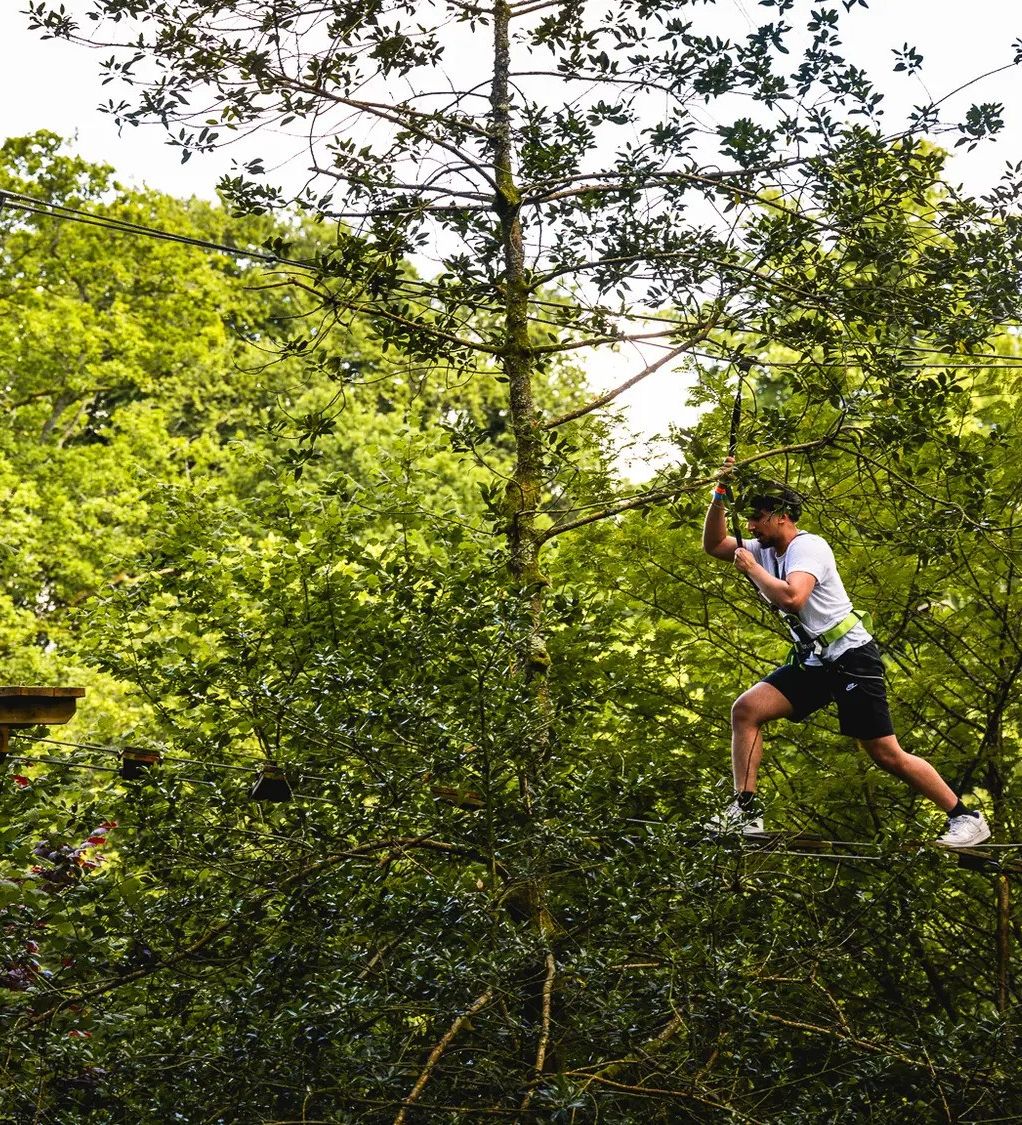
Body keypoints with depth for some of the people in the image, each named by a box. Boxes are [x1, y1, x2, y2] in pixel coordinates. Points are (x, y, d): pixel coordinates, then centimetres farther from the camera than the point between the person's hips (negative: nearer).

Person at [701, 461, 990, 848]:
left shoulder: (807, 547, -17)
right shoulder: (766, 550, 9)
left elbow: (790, 597, -34)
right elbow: (713, 545, 12)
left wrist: (751, 568, -19)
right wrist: (720, 494, 0)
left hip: (851, 657, -8)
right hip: (812, 662, 8)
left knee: (887, 754, -6)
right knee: (745, 709, -10)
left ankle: (967, 818, 8)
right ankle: (745, 811, -9)